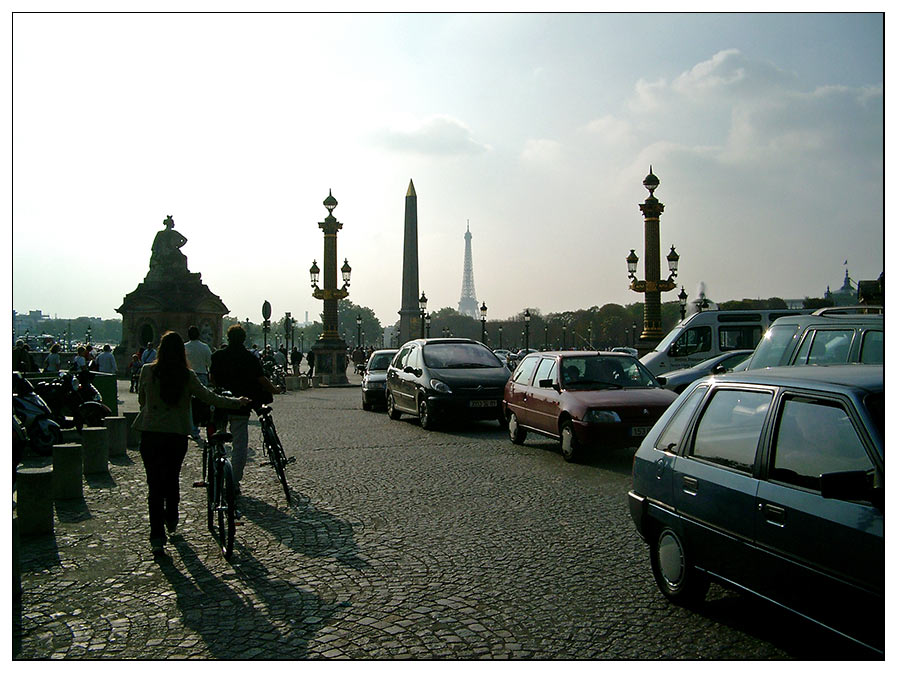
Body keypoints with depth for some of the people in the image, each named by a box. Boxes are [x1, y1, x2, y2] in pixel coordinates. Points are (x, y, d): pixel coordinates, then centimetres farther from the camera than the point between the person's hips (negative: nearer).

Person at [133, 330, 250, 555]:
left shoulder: (147, 371, -5)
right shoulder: (187, 376, -7)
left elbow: (141, 399, 9)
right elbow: (209, 398, -2)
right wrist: (237, 402, 11)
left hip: (150, 433, -1)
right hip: (177, 434, 1)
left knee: (155, 484, 3)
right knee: (172, 479, 21)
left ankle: (157, 536, -2)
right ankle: (171, 520, 39)